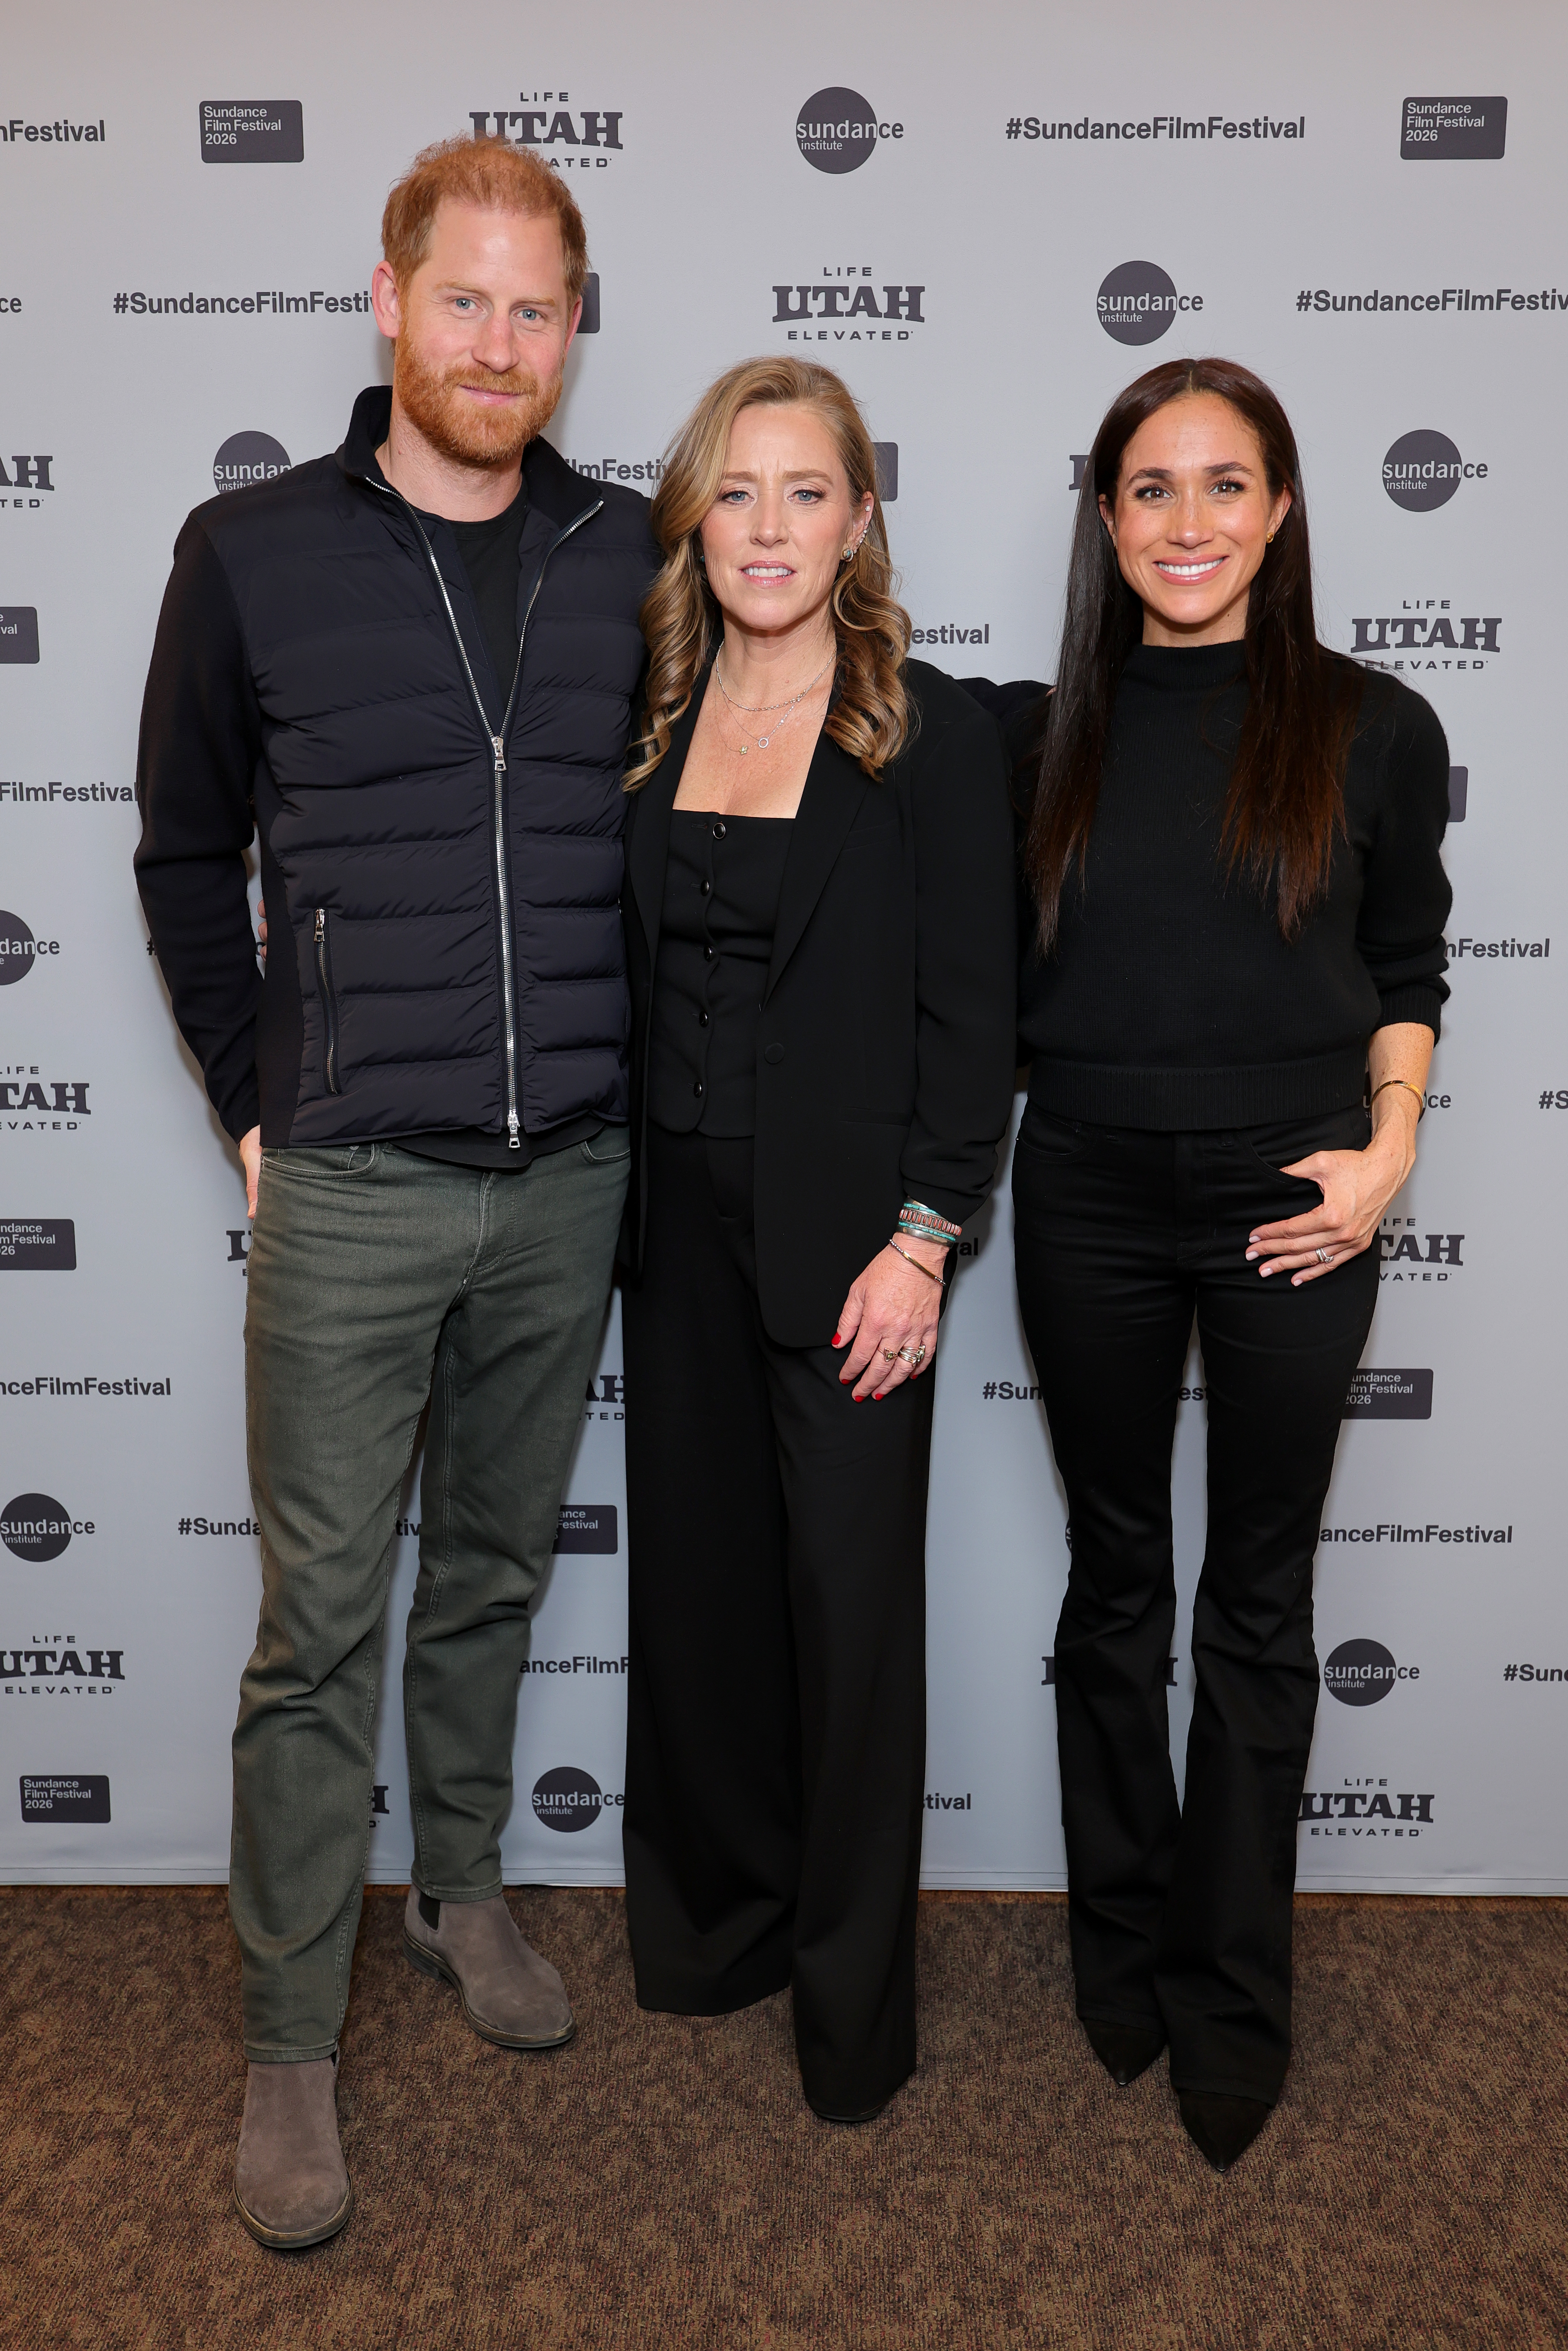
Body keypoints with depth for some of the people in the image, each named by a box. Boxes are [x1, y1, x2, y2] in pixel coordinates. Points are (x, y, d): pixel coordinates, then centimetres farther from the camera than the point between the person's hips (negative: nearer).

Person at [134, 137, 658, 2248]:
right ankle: (290, 2046, 20)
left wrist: (629, 1077, 9)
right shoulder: (252, 556, -1)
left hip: (569, 1178, 3)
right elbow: (188, 857, 7)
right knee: (322, 1620, 3)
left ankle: (463, 1893, 38)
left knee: (495, 1569, 17)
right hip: (352, 1188, -2)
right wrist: (256, 1100, 4)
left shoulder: (634, 560, 5)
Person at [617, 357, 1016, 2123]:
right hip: (679, 1219, 5)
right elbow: (624, 977, 11)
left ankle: (854, 1996, 25)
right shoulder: (648, 721, 8)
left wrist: (920, 1240, -14)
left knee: (852, 1599, 4)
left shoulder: (931, 733, -5)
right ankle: (709, 1925, 37)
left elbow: (971, 1013, -7)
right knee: (696, 1572, 15)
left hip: (844, 1229, -4)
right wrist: (614, 1197, 5)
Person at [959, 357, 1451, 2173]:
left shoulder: (1371, 731, 1)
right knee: (1115, 1577, 14)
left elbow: (1407, 972, 6)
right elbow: (988, 981, 7)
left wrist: (1387, 1150, -7)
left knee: (1258, 1598, 10)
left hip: (1289, 1202, -1)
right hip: (1089, 1199, 1)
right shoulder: (1039, 732, 5)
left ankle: (1232, 2001, 27)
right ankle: (1119, 1947, 33)